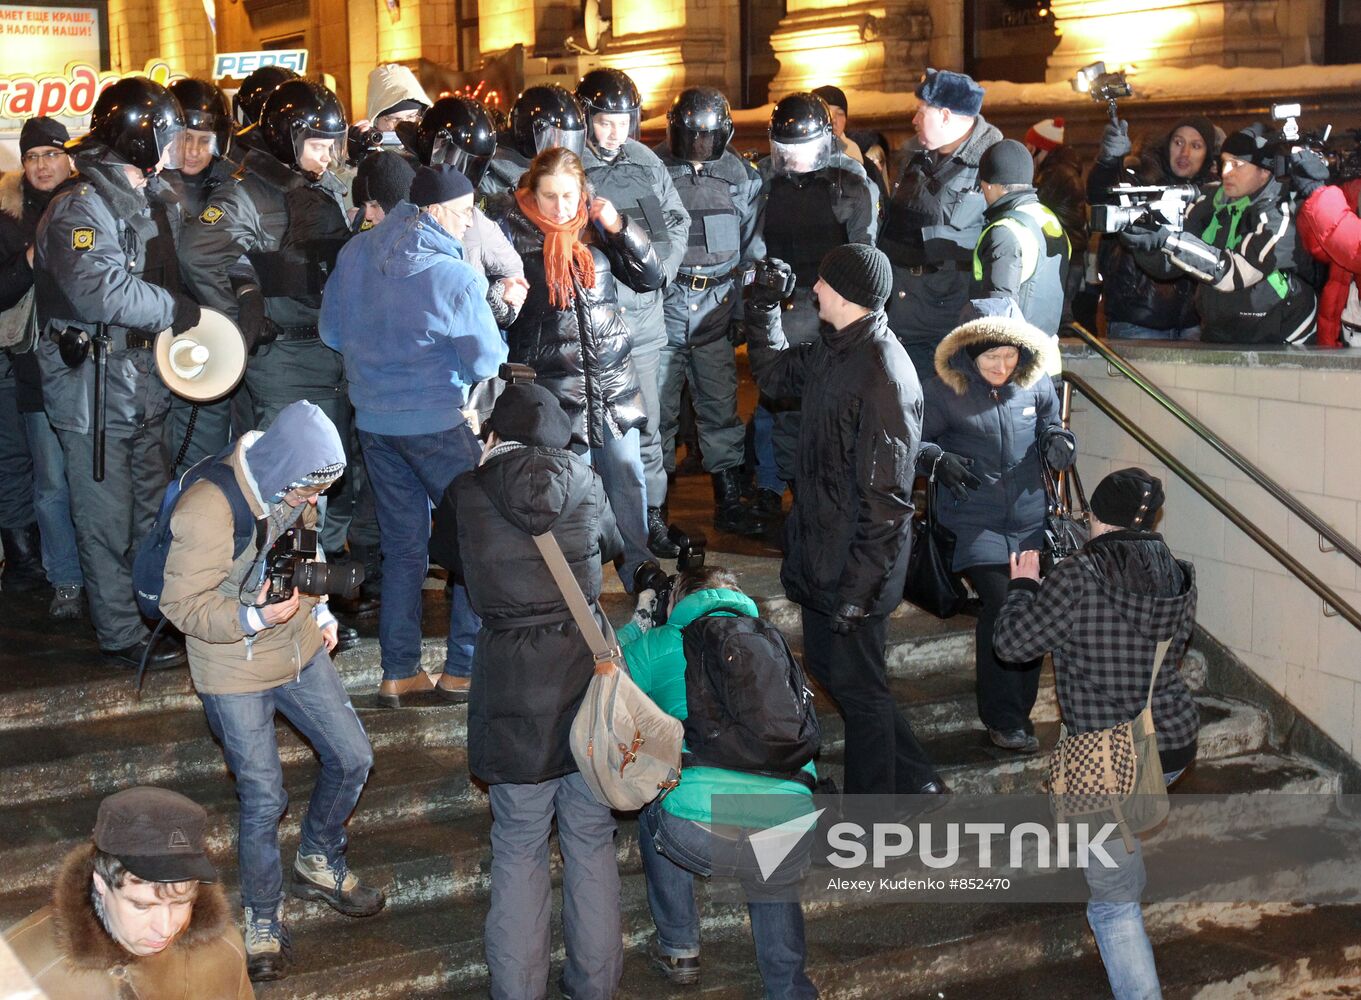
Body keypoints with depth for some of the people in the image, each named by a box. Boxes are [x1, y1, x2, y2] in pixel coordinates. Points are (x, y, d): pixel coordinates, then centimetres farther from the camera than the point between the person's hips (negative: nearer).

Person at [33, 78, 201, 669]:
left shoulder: (137, 201, 15)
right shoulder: (79, 206, -17)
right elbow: (101, 289, -30)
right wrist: (179, 311, -21)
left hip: (141, 386, 10)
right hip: (93, 391, -10)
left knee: (153, 510, 18)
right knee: (108, 520, -1)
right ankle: (122, 637, 7)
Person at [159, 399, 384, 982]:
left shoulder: (294, 489, -6)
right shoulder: (208, 510, -29)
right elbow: (182, 606, -23)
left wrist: (319, 612, 4)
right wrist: (253, 618, -35)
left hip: (300, 650, 7)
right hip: (235, 675, -7)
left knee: (352, 758, 12)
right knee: (263, 798, -1)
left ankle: (319, 864, 39)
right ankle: (262, 920, 22)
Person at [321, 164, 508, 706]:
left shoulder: (355, 252, 0)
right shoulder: (455, 276, -19)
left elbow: (331, 331, 10)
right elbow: (487, 364, -13)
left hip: (373, 419, 6)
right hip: (439, 423, -6)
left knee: (402, 547, 16)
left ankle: (398, 672, 19)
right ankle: (463, 667, 11)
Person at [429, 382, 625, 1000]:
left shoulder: (465, 496, -3)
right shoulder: (585, 483, 1)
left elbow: (447, 556, 18)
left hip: (512, 683, -2)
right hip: (590, 668, 2)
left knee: (519, 846, 12)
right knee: (591, 838, 15)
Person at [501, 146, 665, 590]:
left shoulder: (596, 224, 5)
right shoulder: (515, 232, -3)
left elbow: (651, 277, 4)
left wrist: (620, 228, -9)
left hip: (614, 375, 3)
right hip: (552, 381, -3)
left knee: (627, 472, 8)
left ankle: (638, 568, 22)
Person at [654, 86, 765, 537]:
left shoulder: (741, 176, 7)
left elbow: (754, 246, 13)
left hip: (717, 309, 2)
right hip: (663, 306, -2)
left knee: (720, 404, 6)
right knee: (658, 406, 3)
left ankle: (729, 501, 16)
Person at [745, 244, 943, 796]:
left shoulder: (885, 380, -26)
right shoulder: (833, 350, 1)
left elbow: (886, 500, -26)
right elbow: (775, 374, 23)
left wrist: (857, 591, -24)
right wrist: (763, 305, 11)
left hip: (855, 564, -9)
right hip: (820, 549, 9)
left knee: (857, 687, 7)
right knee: (824, 664, 22)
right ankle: (912, 777, 36)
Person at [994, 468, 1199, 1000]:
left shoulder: (1081, 575, -19)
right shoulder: (1178, 576, 0)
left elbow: (1013, 641, -11)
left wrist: (1023, 583, 6)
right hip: (1175, 741, 7)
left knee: (1113, 904, 3)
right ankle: (1129, 889, 62)